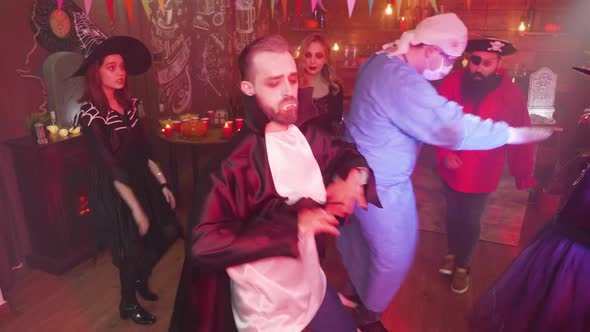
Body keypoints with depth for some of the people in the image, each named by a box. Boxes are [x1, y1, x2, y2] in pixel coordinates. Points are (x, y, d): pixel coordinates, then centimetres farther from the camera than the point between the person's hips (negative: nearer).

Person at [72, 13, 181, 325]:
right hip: (114, 192, -6)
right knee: (132, 248, 9)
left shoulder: (129, 103, 2)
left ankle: (141, 279, 42)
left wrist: (163, 184, 4)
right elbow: (109, 167, -21)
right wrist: (136, 208, -21)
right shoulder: (90, 112, -18)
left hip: (142, 181, 6)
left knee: (165, 234, 12)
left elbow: (144, 150, 7)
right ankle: (128, 304, 36)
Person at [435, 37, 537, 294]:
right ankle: (453, 252, 48)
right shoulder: (453, 83, -13)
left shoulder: (512, 95, -16)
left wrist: (523, 175, -2)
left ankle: (463, 265, 38)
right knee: (453, 214, 21)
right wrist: (444, 153, -17)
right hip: (451, 169, 2)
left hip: (481, 174, -2)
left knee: (470, 221, 13)